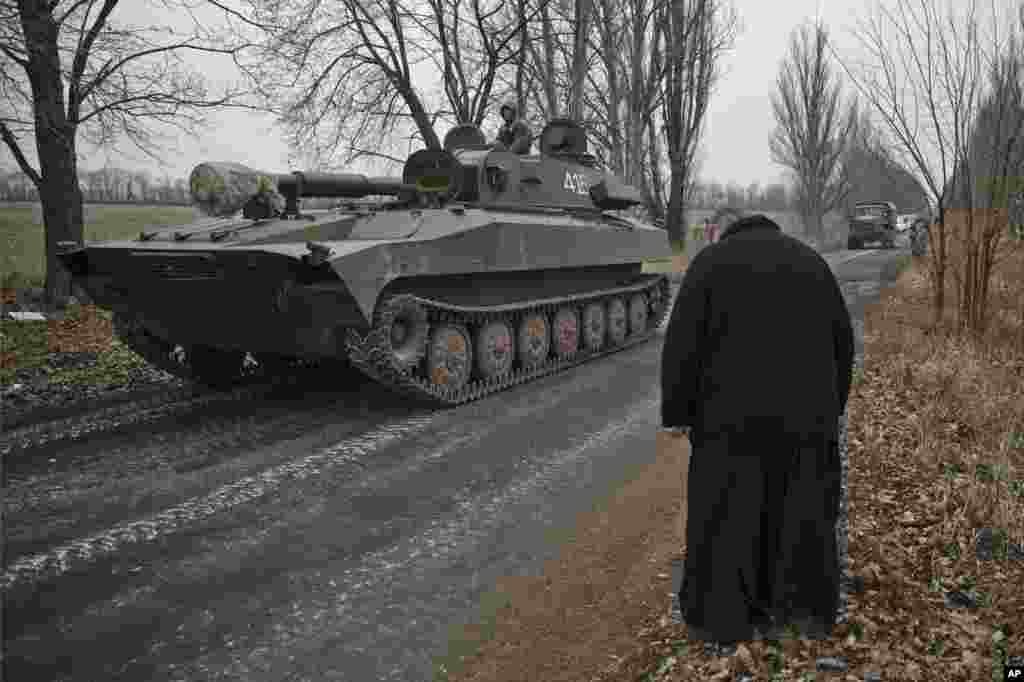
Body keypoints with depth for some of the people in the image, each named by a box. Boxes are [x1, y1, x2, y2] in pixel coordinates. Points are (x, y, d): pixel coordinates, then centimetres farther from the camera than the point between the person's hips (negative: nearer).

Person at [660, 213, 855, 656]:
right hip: (806, 408, 4)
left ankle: (721, 624, 15)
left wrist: (677, 412, -1)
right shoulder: (811, 261, 13)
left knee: (726, 515, 6)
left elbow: (683, 340, -7)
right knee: (803, 510, 17)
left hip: (736, 410, -4)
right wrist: (831, 406, 24)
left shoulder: (711, 260, 1)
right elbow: (842, 341, 15)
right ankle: (810, 610, 31)